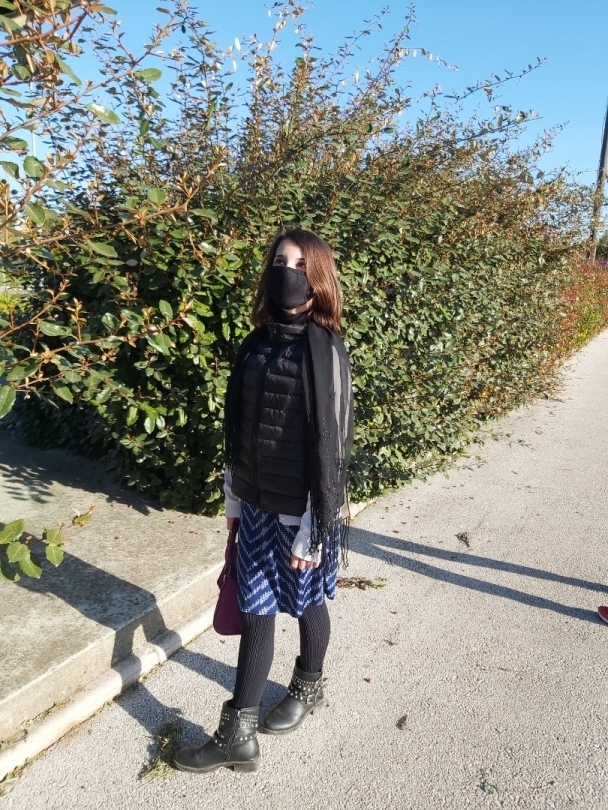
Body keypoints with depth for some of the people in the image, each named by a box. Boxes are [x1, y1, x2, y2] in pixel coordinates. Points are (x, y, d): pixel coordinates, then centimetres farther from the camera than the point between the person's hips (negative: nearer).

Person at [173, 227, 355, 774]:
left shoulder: (325, 348, -15)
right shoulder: (258, 341, 4)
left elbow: (331, 442, -16)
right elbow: (237, 426, 9)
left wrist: (313, 528, -15)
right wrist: (233, 500, 12)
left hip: (301, 509, -6)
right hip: (256, 505, 6)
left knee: (307, 602, 14)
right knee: (255, 611, 16)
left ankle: (309, 689, 39)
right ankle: (238, 734, 34)